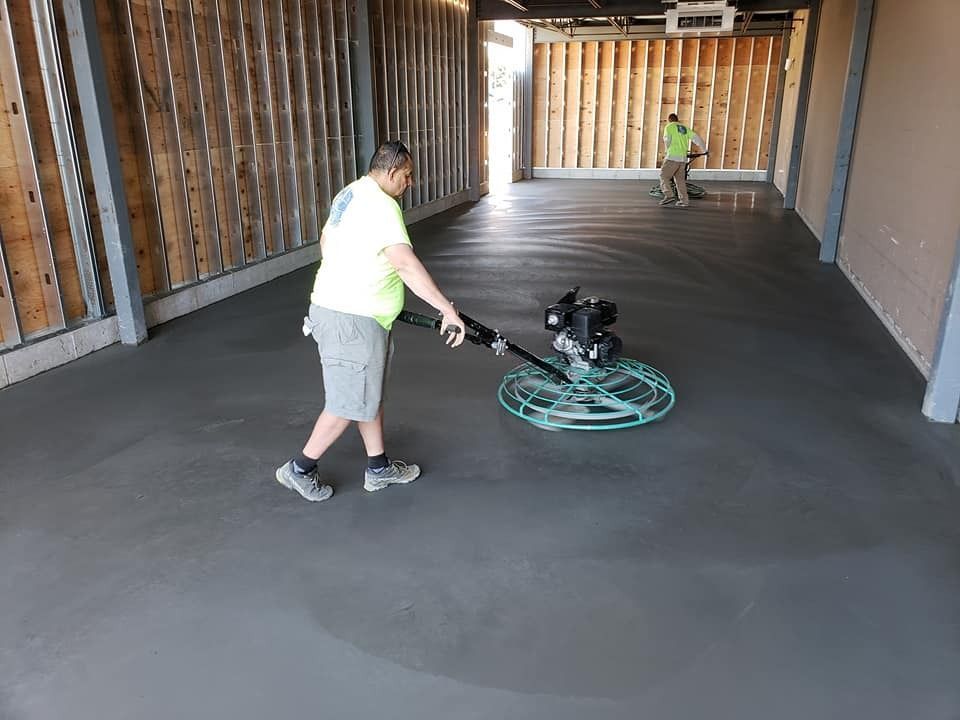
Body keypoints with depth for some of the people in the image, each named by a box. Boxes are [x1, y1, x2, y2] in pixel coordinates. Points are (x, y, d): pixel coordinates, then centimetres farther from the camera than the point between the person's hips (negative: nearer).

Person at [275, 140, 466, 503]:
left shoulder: (351, 193, 12)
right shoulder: (381, 206, -20)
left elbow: (325, 239, 25)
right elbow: (406, 264, -31)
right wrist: (447, 308, -31)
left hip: (337, 305, 10)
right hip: (351, 320, -10)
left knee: (369, 391, 17)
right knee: (350, 402, 1)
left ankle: (379, 467, 29)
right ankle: (300, 469, 17)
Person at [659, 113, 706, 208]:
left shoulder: (669, 127, 2)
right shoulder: (685, 128, 18)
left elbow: (667, 140, -9)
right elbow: (696, 138, 16)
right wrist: (704, 150, 28)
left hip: (672, 157, -6)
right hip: (683, 158, 6)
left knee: (664, 176, 0)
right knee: (680, 179, 12)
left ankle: (669, 195, -17)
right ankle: (684, 201, 10)